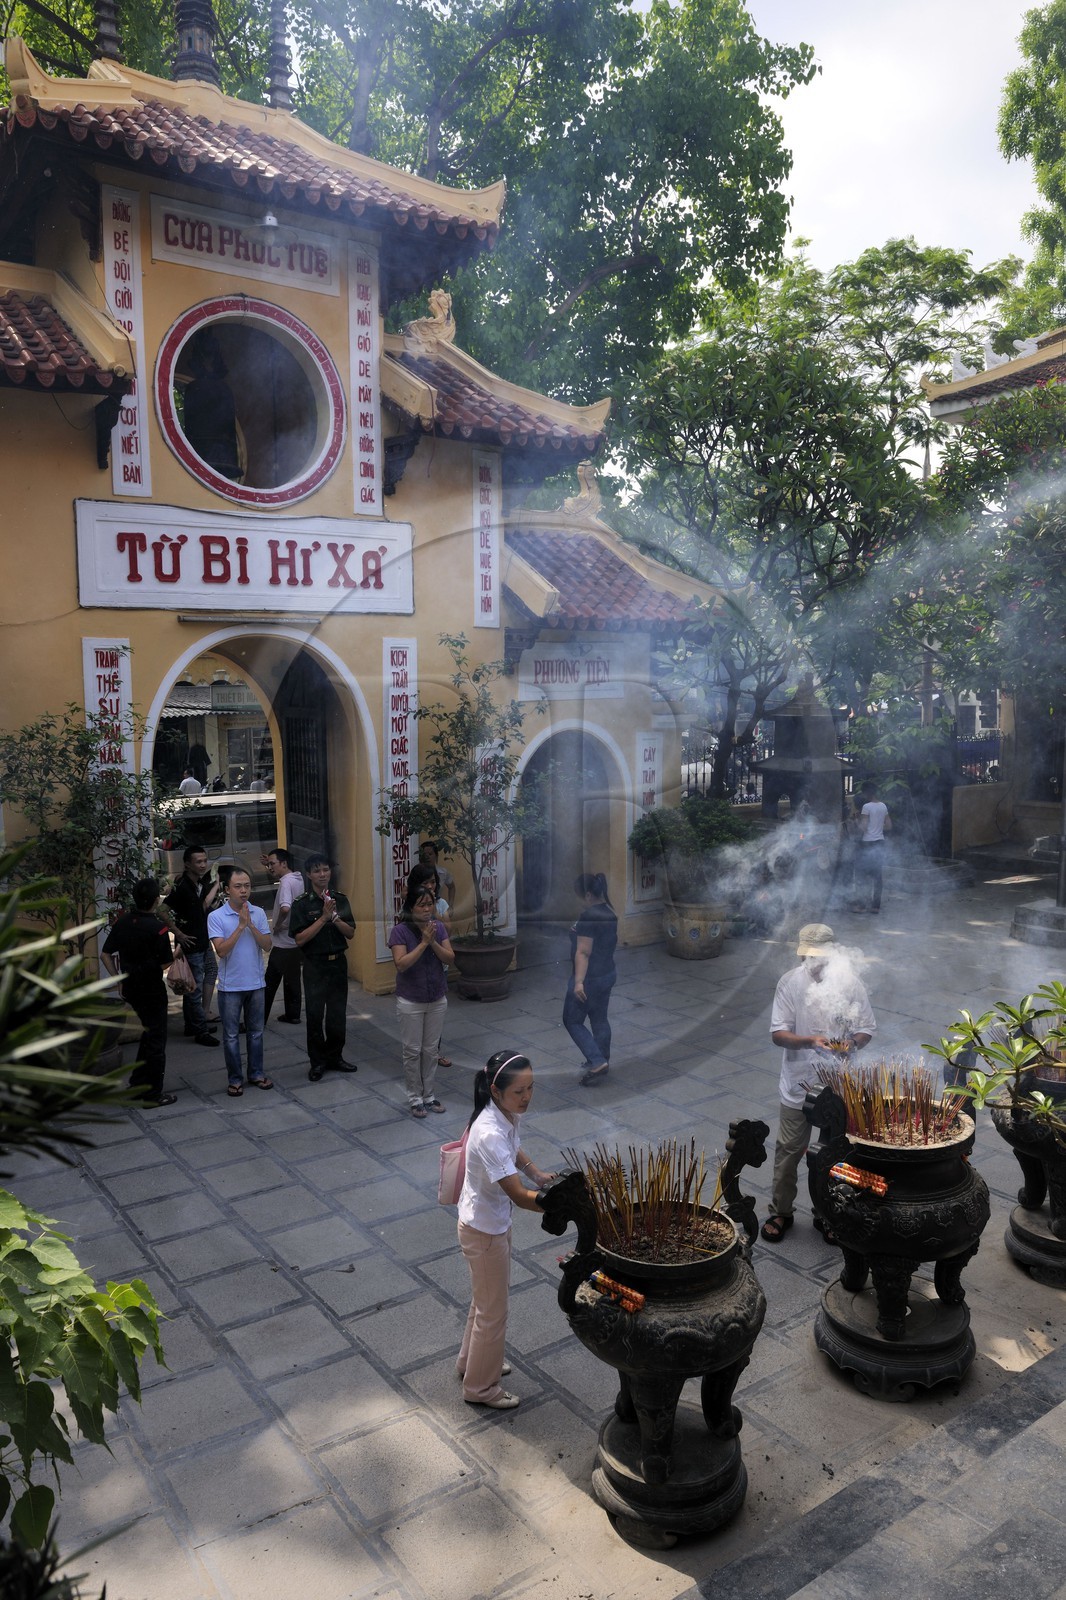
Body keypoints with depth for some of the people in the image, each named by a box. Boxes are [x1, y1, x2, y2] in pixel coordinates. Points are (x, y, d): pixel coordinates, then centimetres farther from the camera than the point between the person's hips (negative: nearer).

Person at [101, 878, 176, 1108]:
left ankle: (137, 1084, 31)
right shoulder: (158, 928, -21)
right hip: (151, 990, -7)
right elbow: (165, 963, -17)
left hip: (130, 987, 7)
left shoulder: (123, 921, 0)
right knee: (156, 1040, 6)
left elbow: (105, 954, 3)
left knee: (148, 1033, 25)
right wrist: (178, 953, 2)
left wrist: (117, 976, 8)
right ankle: (152, 1094, 13)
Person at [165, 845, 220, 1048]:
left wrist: (215, 886, 2)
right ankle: (201, 1031, 6)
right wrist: (179, 934, -17)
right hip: (191, 945, -8)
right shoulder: (182, 887, -19)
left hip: (204, 943, 8)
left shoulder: (202, 882, 5)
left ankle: (192, 1025, 28)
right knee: (195, 989, -1)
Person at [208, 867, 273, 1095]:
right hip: (230, 986, -3)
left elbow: (267, 945, -7)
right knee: (231, 1035, 7)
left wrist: (251, 925, -18)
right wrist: (240, 926, -21)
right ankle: (234, 1078, 17)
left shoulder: (259, 913, 0)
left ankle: (256, 1073, 26)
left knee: (256, 1032, 14)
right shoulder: (216, 917, -10)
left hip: (256, 984, 3)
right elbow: (221, 950, -18)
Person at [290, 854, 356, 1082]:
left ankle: (335, 1057, 23)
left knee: (338, 1013, 9)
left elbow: (350, 933, 1)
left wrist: (335, 916, -15)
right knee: (315, 1014, 2)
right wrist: (323, 918, -20)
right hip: (315, 965, -3)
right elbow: (300, 939, -14)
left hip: (338, 962, 4)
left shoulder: (341, 899, 4)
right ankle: (317, 1062, 15)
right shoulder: (302, 903, -8)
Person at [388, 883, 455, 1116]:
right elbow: (401, 964, -23)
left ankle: (429, 1095, 26)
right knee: (412, 1051, 7)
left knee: (431, 1049, 14)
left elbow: (450, 957, -7)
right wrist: (423, 943, -28)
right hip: (411, 1002, -4)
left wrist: (433, 942, -23)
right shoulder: (400, 931, -15)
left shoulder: (439, 927, -3)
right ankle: (415, 1097, 20)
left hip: (437, 999, 4)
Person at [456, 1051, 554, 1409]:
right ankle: (480, 1387, 34)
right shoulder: (491, 1135, -36)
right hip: (483, 1231, -9)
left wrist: (537, 1172, -1)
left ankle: (471, 1361, 51)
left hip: (495, 1222, 9)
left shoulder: (506, 1115, -9)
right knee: (493, 1311, 12)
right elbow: (520, 1196, -36)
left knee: (486, 1299, 28)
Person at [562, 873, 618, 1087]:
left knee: (572, 1021, 4)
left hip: (590, 978, -9)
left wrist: (578, 981, -22)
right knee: (600, 1019, 18)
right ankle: (603, 1061, 28)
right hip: (608, 973, 9)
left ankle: (597, 1062, -4)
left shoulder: (588, 916, -23)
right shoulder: (609, 913, 4)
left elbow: (583, 952, -24)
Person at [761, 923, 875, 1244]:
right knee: (788, 1152, 11)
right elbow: (778, 1033, -13)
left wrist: (854, 1042, -24)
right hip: (799, 1085, -1)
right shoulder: (790, 983, -12)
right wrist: (810, 1041, -32)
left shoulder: (852, 984, -10)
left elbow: (866, 1029, -1)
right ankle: (781, 1212, 30)